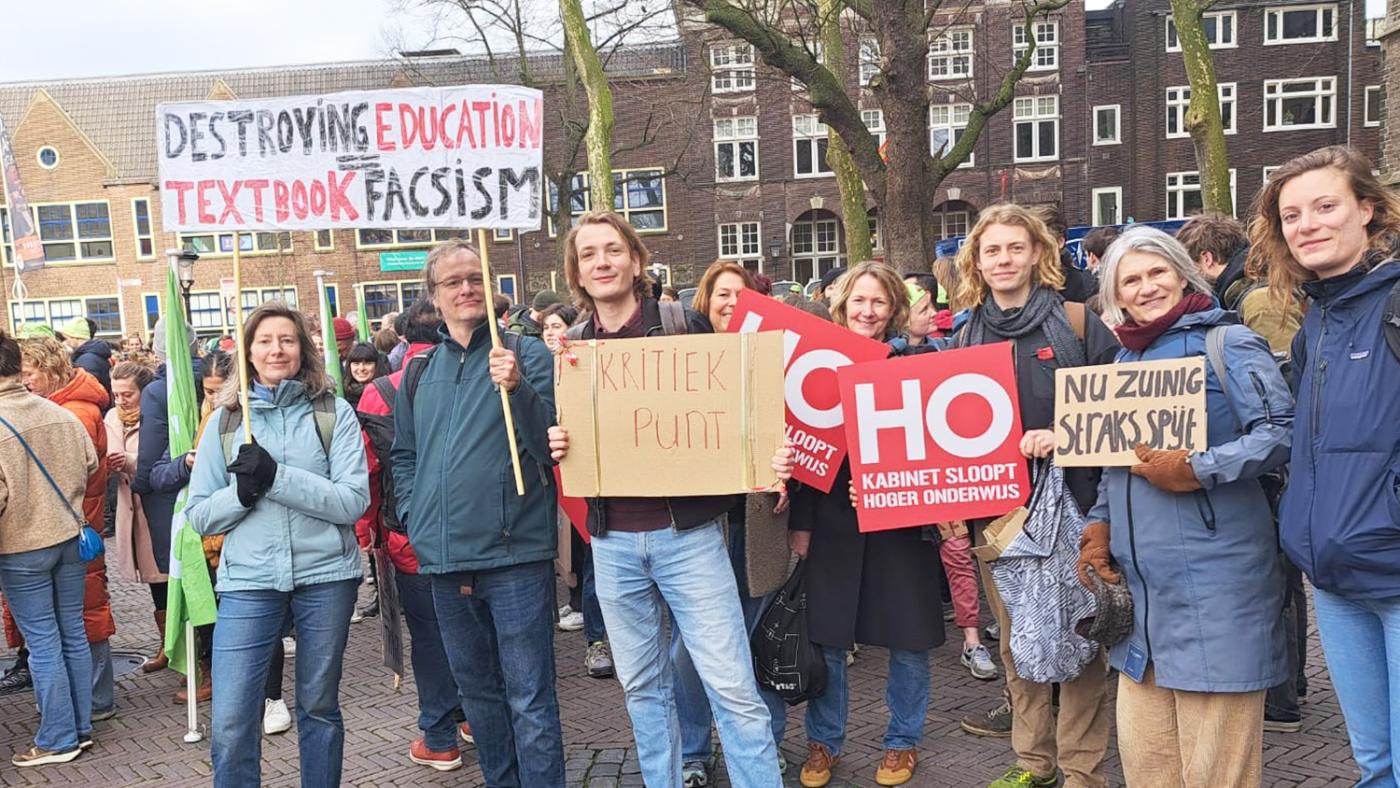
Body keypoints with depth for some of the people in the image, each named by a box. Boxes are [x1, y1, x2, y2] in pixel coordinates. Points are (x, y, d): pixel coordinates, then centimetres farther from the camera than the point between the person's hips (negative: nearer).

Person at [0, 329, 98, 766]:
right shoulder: (59, 413, -4)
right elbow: (90, 463, 6)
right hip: (69, 537, 5)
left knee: (43, 642, 4)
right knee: (73, 633, 14)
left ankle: (58, 739, 14)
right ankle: (82, 727, 24)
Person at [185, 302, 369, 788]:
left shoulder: (334, 413, -1)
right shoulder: (224, 421, 6)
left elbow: (354, 501, -10)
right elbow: (199, 515, 6)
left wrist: (277, 477, -20)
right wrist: (242, 490, -14)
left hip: (325, 575, -1)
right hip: (248, 582, 1)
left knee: (319, 707, 15)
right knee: (229, 724, -3)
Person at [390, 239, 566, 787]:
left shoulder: (526, 354, -2)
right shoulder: (419, 370, 12)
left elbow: (552, 441, -11)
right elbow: (404, 455, 21)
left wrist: (516, 389, -26)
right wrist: (414, 518, 9)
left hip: (515, 555, -5)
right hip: (444, 559, 5)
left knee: (529, 699, 1)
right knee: (477, 689, 19)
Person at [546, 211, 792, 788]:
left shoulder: (685, 326, -4)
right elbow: (561, 433, 16)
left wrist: (769, 461, -20)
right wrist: (556, 446, -7)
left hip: (687, 533, -3)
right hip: (613, 543, 4)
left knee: (731, 685, -2)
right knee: (642, 686, 16)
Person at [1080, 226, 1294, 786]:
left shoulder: (1227, 342, -4)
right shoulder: (1125, 360, 17)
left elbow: (1282, 430, -13)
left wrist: (1197, 470, -19)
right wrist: (1101, 523, 12)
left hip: (1212, 582, -7)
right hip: (1142, 581, 7)